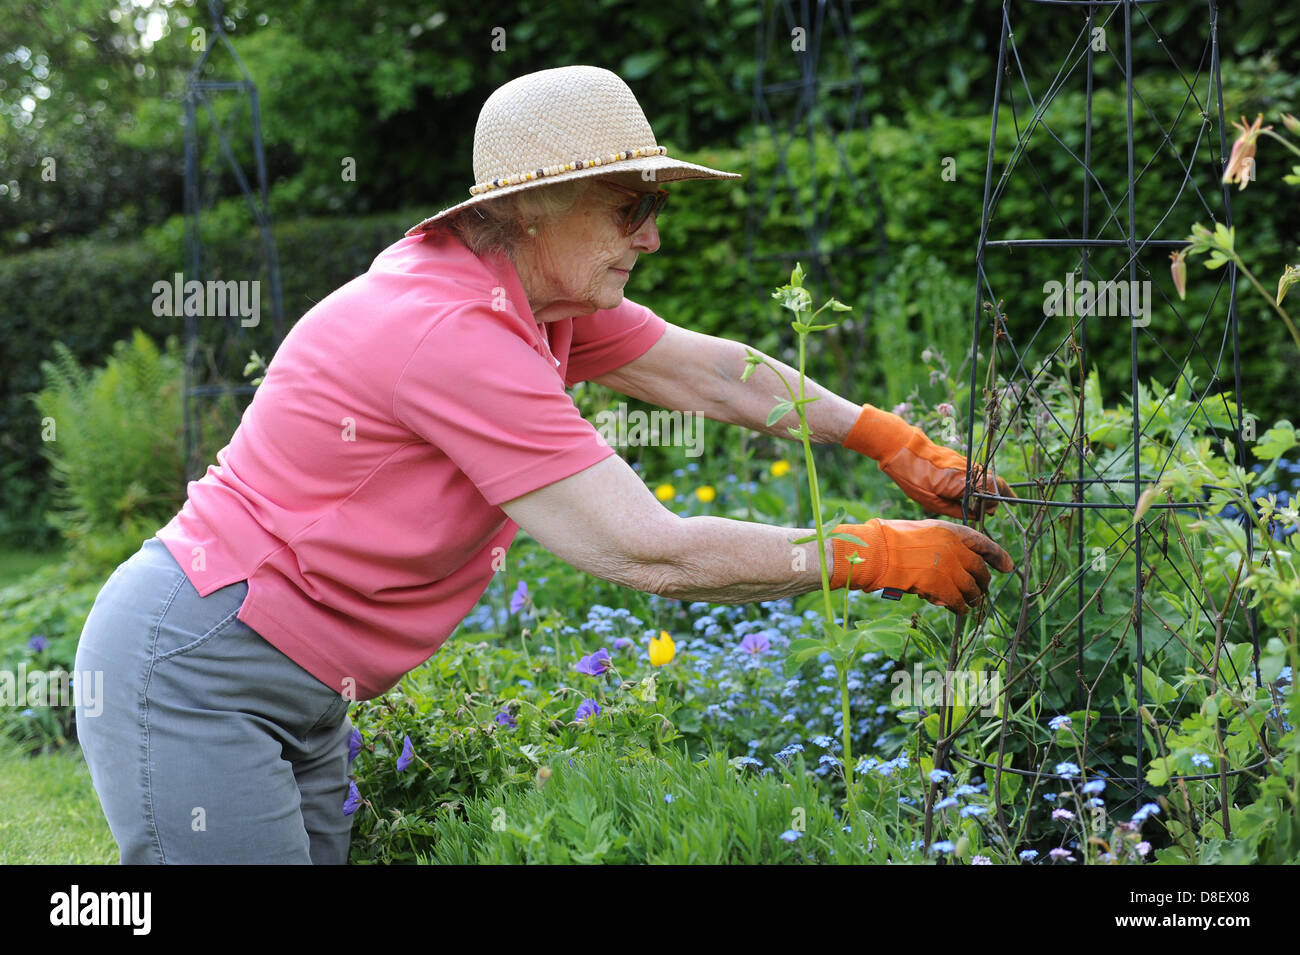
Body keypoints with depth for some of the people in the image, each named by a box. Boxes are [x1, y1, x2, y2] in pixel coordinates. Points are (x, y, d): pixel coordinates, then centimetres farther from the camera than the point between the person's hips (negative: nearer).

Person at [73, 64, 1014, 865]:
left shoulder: (543, 295, 2)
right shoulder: (453, 335, -26)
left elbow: (709, 372, 15)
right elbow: (647, 552, -26)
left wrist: (893, 442, 13)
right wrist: (883, 555, -18)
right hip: (191, 674, -10)